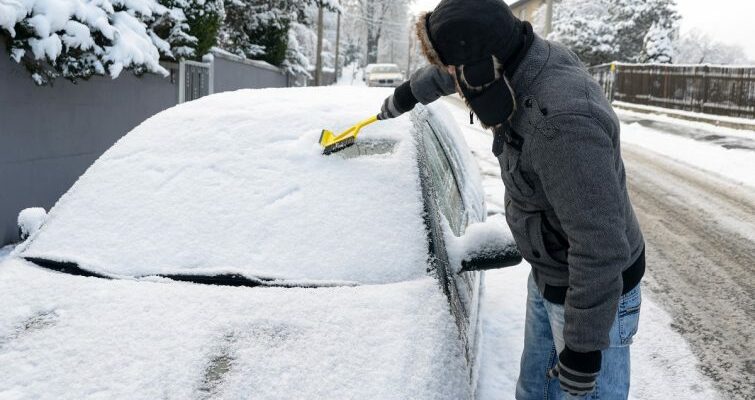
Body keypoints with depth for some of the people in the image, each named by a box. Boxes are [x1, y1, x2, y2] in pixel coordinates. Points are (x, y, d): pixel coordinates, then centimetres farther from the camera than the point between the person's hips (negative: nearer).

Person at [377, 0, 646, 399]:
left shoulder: (562, 122, -35)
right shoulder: (520, 59, -7)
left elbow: (601, 246, -34)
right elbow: (448, 71, 16)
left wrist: (583, 345, -26)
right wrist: (406, 93, 32)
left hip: (595, 289, -9)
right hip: (547, 276, 9)